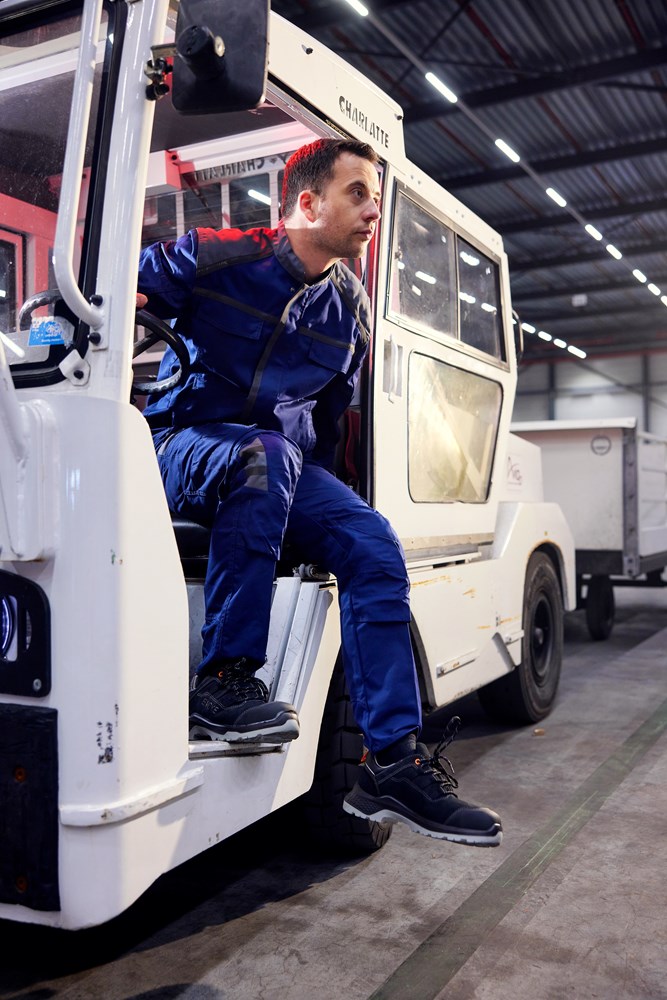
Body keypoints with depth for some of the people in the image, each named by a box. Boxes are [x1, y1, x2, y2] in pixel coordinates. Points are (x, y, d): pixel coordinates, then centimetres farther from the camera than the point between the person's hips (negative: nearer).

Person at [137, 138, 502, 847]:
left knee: (372, 545, -19)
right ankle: (222, 683, -32)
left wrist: (316, 499, 13)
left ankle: (393, 762, -15)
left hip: (282, 464, 5)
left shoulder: (349, 309, 9)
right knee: (265, 455, -39)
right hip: (183, 445, -5)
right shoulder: (213, 258, -6)